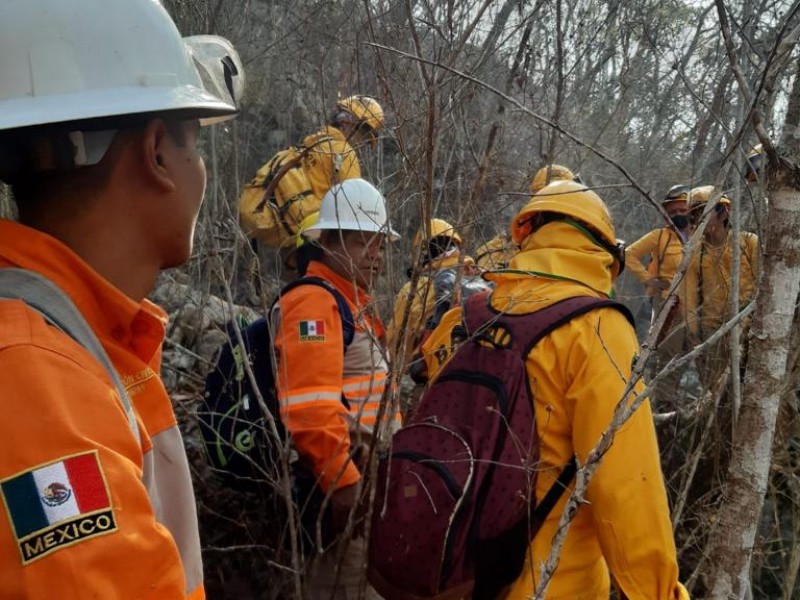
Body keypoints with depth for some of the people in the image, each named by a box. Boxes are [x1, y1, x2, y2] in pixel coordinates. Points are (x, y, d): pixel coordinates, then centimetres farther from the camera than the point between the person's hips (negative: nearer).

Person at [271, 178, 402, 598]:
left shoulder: (356, 304, 18)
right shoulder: (315, 303, -15)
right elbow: (310, 412, -26)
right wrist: (345, 485, -22)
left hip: (361, 476, 10)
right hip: (343, 483, -10)